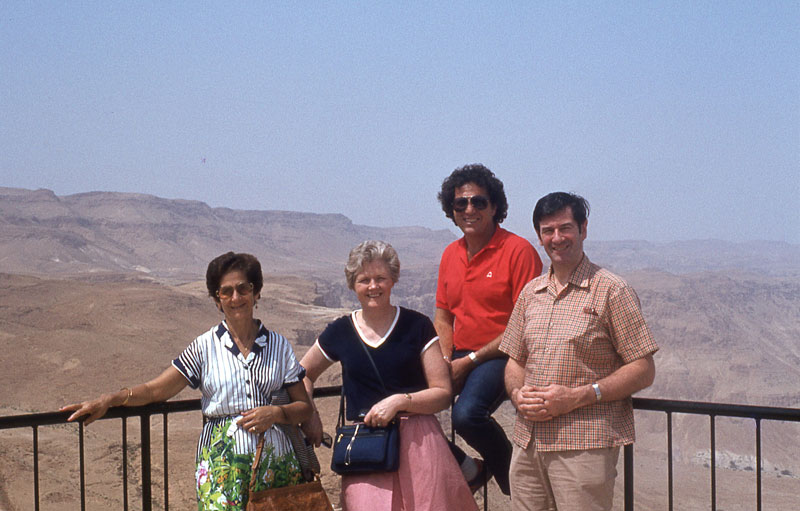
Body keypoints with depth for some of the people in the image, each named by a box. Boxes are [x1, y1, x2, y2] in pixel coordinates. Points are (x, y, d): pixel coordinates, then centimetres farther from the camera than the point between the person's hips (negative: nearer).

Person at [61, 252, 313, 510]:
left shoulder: (278, 345, 8)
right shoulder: (206, 346, 4)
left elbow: (304, 406, 11)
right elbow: (155, 390, 0)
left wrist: (276, 413, -9)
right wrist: (109, 399, -15)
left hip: (275, 460, 2)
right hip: (222, 463, -2)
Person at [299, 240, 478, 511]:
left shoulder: (417, 326, 1)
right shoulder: (340, 332, 7)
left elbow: (443, 392, -1)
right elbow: (303, 374, 23)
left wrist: (400, 401, -15)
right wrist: (309, 416, 9)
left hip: (417, 442, -1)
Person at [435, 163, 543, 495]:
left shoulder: (518, 250, -10)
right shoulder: (450, 255, 12)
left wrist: (471, 360, -14)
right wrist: (446, 360, -1)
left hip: (500, 356, -7)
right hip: (460, 356, 7)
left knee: (466, 414, -32)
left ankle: (508, 468, 0)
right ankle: (468, 470, 12)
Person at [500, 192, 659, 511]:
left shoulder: (611, 290, -3)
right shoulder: (530, 293, 15)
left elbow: (643, 370, -6)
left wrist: (576, 397, -14)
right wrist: (518, 394, -2)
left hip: (584, 447, -5)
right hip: (528, 441, 5)